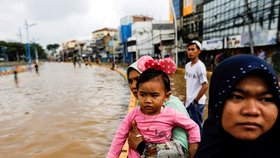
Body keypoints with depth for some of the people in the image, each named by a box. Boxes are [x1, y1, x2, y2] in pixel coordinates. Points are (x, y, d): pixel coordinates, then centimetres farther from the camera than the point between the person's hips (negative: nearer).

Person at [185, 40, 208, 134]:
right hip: (189, 101, 8)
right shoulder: (187, 65, 7)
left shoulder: (200, 66, -17)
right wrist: (187, 98, 13)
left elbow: (205, 86, -20)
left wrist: (196, 100, -15)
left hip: (197, 103, -8)